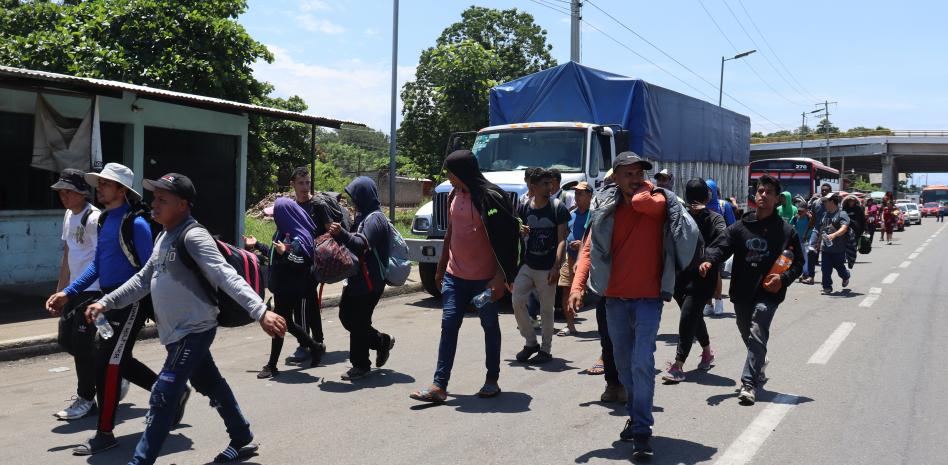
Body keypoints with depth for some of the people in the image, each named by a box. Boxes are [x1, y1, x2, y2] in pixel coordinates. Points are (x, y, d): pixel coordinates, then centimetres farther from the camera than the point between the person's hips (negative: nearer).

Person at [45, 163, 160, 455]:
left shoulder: (135, 223, -15)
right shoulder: (104, 220, 10)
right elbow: (97, 265, 17)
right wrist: (67, 293, 12)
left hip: (132, 301, -9)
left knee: (108, 363, -6)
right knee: (117, 360, 16)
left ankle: (105, 433, 6)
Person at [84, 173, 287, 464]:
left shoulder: (193, 236, -18)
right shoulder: (163, 237, 11)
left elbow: (227, 277, -29)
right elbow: (143, 279, 21)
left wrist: (260, 311, -40)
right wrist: (106, 302, 15)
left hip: (195, 330, -9)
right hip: (177, 332, 9)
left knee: (163, 396, -7)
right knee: (211, 386, 18)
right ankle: (242, 440, 32)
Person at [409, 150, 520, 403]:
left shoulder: (490, 198, -14)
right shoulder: (454, 196, 8)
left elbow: (504, 240, -15)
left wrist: (501, 276, -19)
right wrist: (441, 267, 20)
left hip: (485, 277, -6)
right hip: (455, 275, 6)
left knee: (490, 326, 10)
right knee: (448, 325, -1)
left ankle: (492, 380, 23)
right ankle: (439, 385, -1)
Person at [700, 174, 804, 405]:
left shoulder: (785, 231, 2)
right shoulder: (740, 226, 6)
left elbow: (798, 262, 7)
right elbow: (722, 247, -3)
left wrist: (783, 278, -11)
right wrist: (709, 260, -25)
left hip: (768, 294, -3)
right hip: (742, 292, 3)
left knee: (757, 335, -15)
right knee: (747, 336, 18)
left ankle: (749, 383, -13)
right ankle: (758, 368, 43)